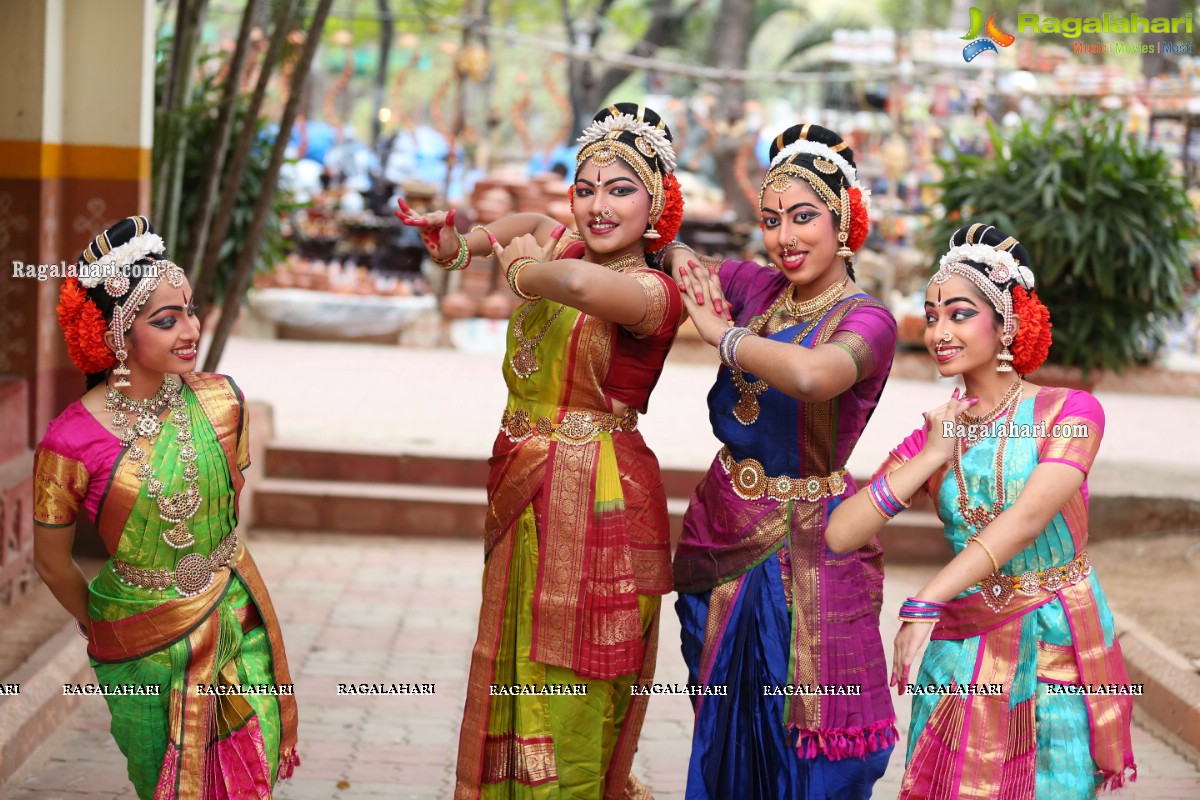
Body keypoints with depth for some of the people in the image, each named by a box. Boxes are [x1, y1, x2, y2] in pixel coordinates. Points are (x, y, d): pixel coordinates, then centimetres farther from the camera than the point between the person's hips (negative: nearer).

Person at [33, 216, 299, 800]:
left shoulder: (222, 401, -11)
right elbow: (52, 563, -6)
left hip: (236, 616, 3)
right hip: (142, 640, -3)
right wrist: (101, 627, 8)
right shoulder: (71, 442, -22)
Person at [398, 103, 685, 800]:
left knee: (570, 699, 0)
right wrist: (461, 246, 10)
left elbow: (581, 282, -41)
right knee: (520, 675, 19)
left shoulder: (653, 292, -18)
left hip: (596, 501, -8)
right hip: (525, 497, 8)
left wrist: (527, 271, -20)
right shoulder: (565, 247, 5)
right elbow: (529, 225, 29)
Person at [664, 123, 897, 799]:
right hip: (720, 538, 6)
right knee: (724, 738, 17)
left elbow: (814, 375, -37)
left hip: (807, 552, -6)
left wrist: (722, 333, -22)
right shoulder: (758, 288, 3)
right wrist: (695, 277, -5)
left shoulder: (867, 321, -15)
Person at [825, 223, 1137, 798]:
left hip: (1059, 648, -3)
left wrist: (925, 602, -33)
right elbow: (839, 535, -5)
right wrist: (933, 457, -10)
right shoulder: (933, 437, 4)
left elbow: (1028, 516, -24)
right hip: (963, 652, 3)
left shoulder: (1070, 411, -8)